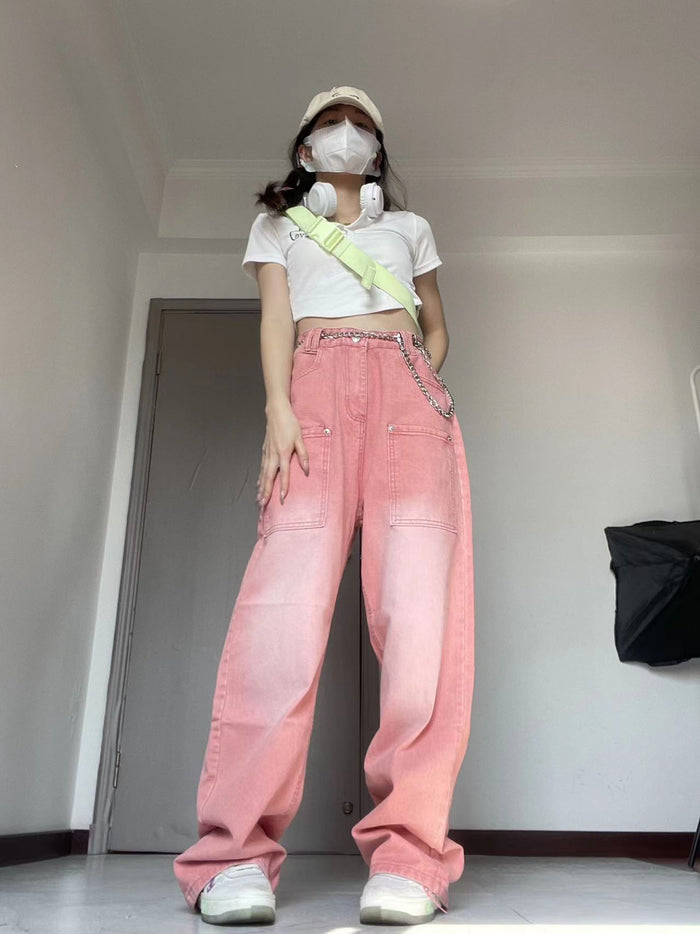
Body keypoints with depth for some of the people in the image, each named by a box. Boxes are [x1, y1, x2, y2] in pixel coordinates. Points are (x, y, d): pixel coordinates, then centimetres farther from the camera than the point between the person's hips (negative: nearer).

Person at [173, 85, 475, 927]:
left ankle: (409, 851, -20)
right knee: (287, 597, -22)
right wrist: (278, 407, -8)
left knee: (420, 602, -20)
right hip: (316, 385, -1)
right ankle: (236, 853, -21)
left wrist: (421, 388, 11)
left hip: (408, 387, 2)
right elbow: (274, 319, 10)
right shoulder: (277, 224, 28)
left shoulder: (410, 227, 33)